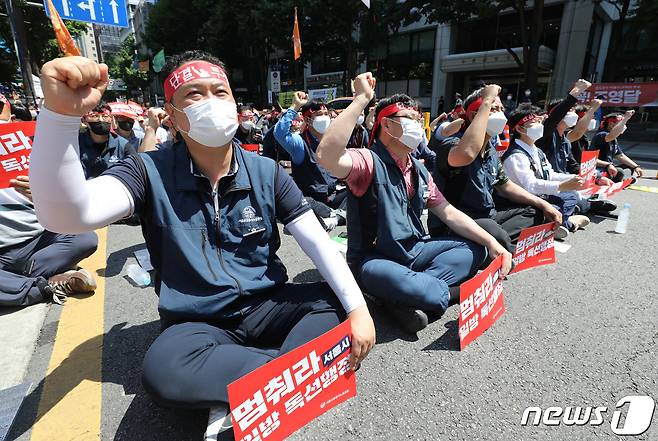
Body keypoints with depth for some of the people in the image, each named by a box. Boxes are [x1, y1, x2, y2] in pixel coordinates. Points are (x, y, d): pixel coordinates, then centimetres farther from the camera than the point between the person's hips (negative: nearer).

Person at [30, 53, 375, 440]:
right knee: (163, 371, -32)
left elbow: (317, 240, -9)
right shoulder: (150, 173, -8)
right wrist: (61, 112, -40)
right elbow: (66, 215, -25)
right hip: (198, 323, -1)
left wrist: (358, 308, -19)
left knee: (337, 303, -18)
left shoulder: (266, 172, -4)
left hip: (266, 306, 3)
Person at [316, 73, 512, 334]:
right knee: (377, 276, -40)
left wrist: (491, 243, -1)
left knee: (474, 249, 2)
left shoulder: (419, 170, 8)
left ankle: (408, 293, -15)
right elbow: (326, 156, -38)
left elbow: (449, 213, 10)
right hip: (374, 260, -8)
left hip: (413, 251, 8)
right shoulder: (369, 161, -16)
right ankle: (451, 293, -12)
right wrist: (361, 99, -32)